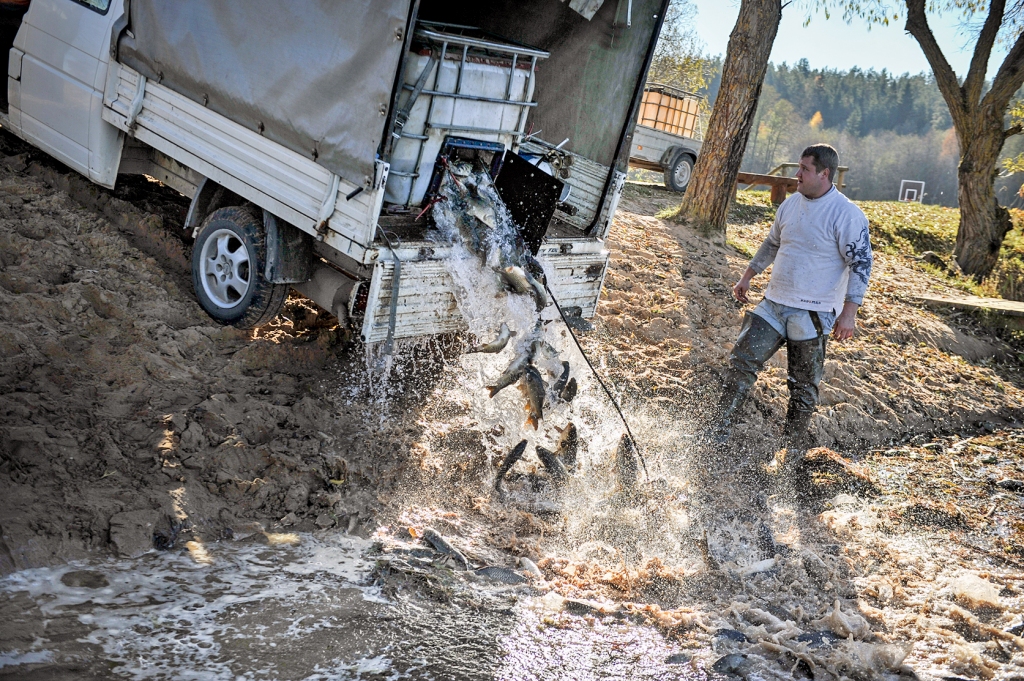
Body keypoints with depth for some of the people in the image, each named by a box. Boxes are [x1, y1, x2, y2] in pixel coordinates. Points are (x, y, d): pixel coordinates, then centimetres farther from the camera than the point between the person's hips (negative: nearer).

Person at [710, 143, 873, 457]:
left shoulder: (847, 215, -13)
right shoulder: (791, 204, 8)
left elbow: (861, 263, -13)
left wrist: (849, 312, -18)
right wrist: (747, 277, 25)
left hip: (813, 314, -6)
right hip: (773, 304, 6)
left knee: (804, 384, 4)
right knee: (742, 361, -1)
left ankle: (794, 445, 18)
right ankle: (719, 432, 4)